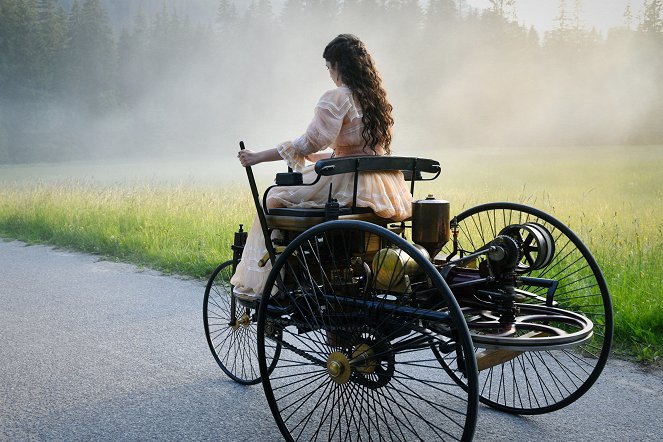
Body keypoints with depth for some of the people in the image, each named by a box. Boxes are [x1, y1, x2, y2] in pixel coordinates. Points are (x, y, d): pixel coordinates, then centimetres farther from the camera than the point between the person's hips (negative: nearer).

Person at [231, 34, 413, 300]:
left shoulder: (337, 98, -10)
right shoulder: (376, 97, 16)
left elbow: (310, 142, -19)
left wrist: (258, 157, -14)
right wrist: (316, 156, 34)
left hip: (351, 186, -9)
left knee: (275, 198, 3)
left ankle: (257, 285, 8)